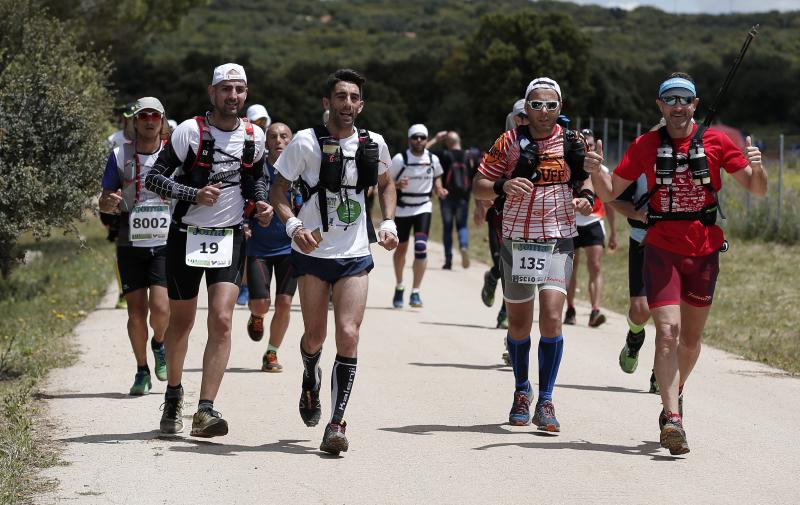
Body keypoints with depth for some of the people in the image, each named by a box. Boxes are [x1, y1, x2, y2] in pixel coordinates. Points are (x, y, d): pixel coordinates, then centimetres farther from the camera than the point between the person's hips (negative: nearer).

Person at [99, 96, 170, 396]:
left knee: (160, 307, -14)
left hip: (165, 244, -1)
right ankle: (142, 371, 18)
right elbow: (104, 203, 7)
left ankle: (159, 344, 19)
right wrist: (109, 202, -15)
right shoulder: (120, 156, 4)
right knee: (136, 312, 0)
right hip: (131, 245, 1)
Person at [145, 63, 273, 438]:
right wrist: (195, 194, -23)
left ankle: (205, 411, -18)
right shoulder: (190, 131, -10)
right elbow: (154, 178, -10)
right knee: (181, 321, 10)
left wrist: (261, 203, 2)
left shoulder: (254, 136, 3)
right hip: (186, 235, -2)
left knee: (221, 321, -14)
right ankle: (173, 395, 34)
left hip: (229, 238, 2)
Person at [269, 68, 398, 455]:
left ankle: (336, 424, -8)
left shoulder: (373, 144, 2)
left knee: (348, 334, -11)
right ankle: (311, 380, 43)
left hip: (356, 254, 2)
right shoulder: (306, 142, -8)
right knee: (315, 335, 7)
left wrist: (388, 222, 6)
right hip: (313, 252, -1)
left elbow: (385, 183, 21)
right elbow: (278, 189, -3)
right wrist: (293, 225, -19)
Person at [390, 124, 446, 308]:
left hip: (424, 208, 1)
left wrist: (439, 190, -1)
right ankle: (399, 287, 32)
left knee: (421, 248, -15)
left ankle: (415, 292, -8)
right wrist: (397, 185, -27)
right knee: (401, 248, 9)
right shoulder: (400, 159, -11)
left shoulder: (433, 159, -2)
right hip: (402, 208, -1)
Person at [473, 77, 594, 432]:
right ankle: (521, 391, 33)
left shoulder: (572, 143, 2)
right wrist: (503, 186, -20)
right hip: (517, 242, 1)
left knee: (551, 319, -16)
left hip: (558, 242, -1)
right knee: (519, 324, 10)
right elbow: (478, 186, 1)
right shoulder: (509, 142, 0)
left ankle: (545, 402, -9)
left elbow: (587, 177, 18)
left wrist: (586, 196, -5)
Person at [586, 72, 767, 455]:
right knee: (667, 331, -16)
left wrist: (756, 167, -19)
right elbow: (610, 192, 5)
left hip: (705, 251, 2)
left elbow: (757, 190, 3)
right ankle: (672, 419, -20)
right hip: (662, 249, -2)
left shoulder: (716, 142, 1)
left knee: (691, 338, 13)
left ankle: (675, 393, 40)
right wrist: (595, 170, -16)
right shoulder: (646, 146, 1)